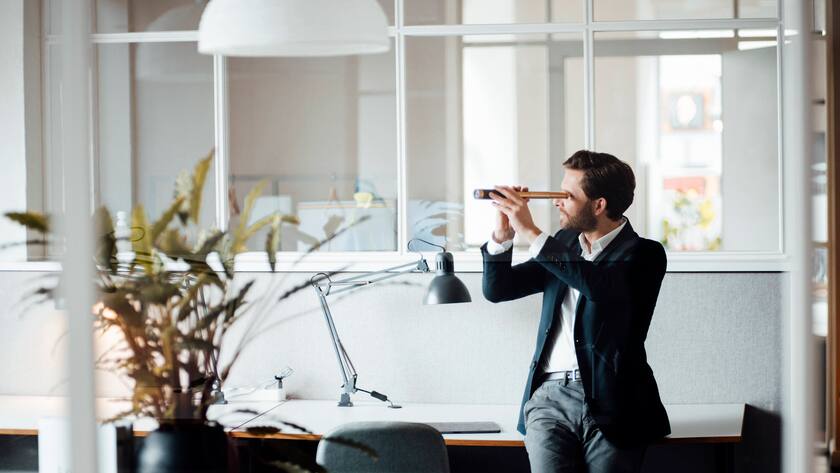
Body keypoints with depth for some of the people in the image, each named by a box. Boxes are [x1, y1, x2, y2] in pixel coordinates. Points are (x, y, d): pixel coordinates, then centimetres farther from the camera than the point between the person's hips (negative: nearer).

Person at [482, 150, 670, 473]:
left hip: (609, 401, -3)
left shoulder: (644, 254, -1)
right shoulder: (564, 243, 17)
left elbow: (599, 285, -22)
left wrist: (531, 233, -19)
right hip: (549, 397, 4)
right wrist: (503, 235, -1)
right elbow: (496, 290, 17)